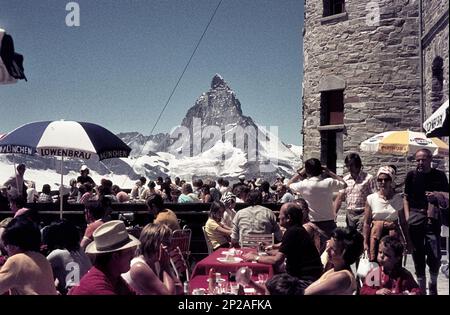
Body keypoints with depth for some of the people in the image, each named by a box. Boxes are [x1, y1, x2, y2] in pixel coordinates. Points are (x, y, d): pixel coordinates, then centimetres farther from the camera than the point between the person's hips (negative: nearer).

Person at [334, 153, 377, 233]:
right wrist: (334, 213, -1)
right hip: (349, 214, 5)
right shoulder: (345, 179, 10)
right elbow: (339, 198, 10)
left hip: (362, 214, -5)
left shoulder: (368, 178, -4)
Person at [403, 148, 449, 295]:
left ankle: (433, 284, 24)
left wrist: (436, 195, -11)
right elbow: (406, 197, 10)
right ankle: (421, 288, 20)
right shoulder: (411, 175, 7)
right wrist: (407, 216, 1)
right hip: (415, 217, 1)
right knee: (418, 254, 6)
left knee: (434, 255, -2)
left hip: (432, 218, -1)